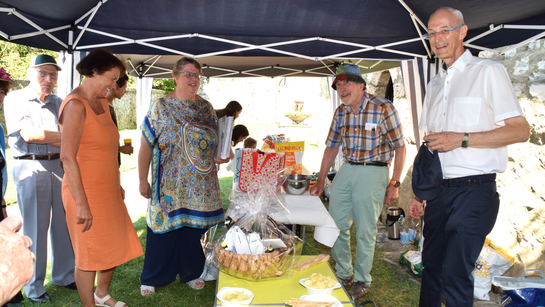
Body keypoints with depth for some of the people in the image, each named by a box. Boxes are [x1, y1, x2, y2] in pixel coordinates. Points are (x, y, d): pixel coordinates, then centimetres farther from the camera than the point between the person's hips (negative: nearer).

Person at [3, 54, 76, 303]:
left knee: (63, 223, 10)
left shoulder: (58, 103, 14)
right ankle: (33, 287, 16)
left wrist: (44, 136, -13)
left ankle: (62, 275, 26)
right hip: (31, 168, -4)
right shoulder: (15, 99, 0)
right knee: (35, 228, 2)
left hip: (60, 166, 5)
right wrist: (64, 138, -6)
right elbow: (29, 134, -12)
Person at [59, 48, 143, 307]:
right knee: (90, 254, 5)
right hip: (86, 191, -9)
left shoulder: (102, 103, 10)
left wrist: (117, 184, 17)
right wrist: (81, 203, -24)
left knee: (116, 246, 19)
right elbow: (68, 157, -23)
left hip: (108, 189, 9)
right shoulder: (76, 105, -17)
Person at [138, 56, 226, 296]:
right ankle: (152, 278, 24)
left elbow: (215, 140, 17)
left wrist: (221, 155, -2)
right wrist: (143, 181, -6)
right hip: (169, 184, -3)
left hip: (201, 185, 3)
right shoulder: (161, 107, -3)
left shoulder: (206, 108, 9)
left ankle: (191, 273, 30)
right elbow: (145, 145, -4)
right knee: (165, 226, 5)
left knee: (195, 226, 11)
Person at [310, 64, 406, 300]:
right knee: (336, 225, 10)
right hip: (345, 170, 6)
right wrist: (320, 181, 14)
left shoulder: (383, 108, -11)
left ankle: (362, 280, 24)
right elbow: (331, 147, 14)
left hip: (372, 172, -5)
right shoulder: (340, 112, 6)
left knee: (365, 231, 3)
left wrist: (394, 183, -11)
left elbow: (399, 147, -7)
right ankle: (343, 273, 31)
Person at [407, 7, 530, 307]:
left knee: (454, 273, -8)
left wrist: (461, 139, -17)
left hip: (474, 191, -6)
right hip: (439, 191, 6)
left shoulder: (488, 71, -1)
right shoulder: (435, 83, 17)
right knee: (431, 265, 13)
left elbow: (520, 130, -8)